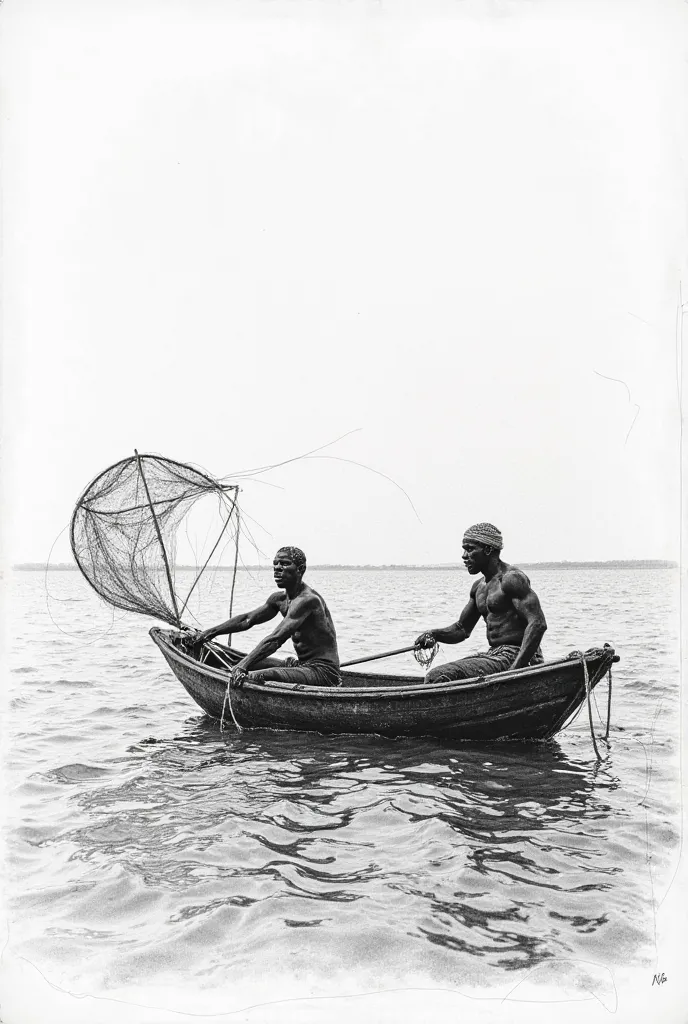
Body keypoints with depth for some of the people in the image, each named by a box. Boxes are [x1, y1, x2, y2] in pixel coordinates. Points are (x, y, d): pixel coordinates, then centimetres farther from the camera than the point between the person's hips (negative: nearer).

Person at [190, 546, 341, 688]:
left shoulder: (307, 600, -21)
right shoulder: (280, 599, 10)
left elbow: (275, 639, -31)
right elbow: (247, 619, 18)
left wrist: (243, 666, -36)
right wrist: (210, 633, 11)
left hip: (323, 671, -10)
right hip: (303, 665, 10)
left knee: (255, 677, -27)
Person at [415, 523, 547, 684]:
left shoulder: (511, 578, -13)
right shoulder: (479, 587, 16)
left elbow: (538, 624, -22)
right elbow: (461, 629, 23)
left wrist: (515, 669, -28)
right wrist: (434, 634, 2)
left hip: (515, 657, -10)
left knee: (438, 677, -21)